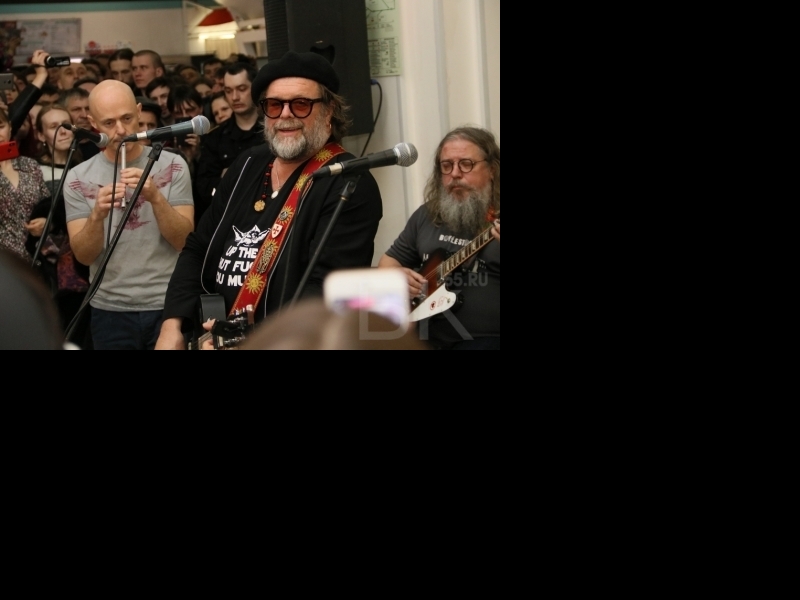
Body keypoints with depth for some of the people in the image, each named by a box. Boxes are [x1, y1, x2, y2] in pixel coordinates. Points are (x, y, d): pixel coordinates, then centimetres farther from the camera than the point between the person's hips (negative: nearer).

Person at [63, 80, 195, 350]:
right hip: (110, 310, 1)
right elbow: (84, 255, -7)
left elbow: (184, 240, -9)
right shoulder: (78, 178, -1)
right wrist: (97, 215, -25)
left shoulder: (173, 165, -2)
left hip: (168, 306, 0)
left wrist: (155, 197, -24)